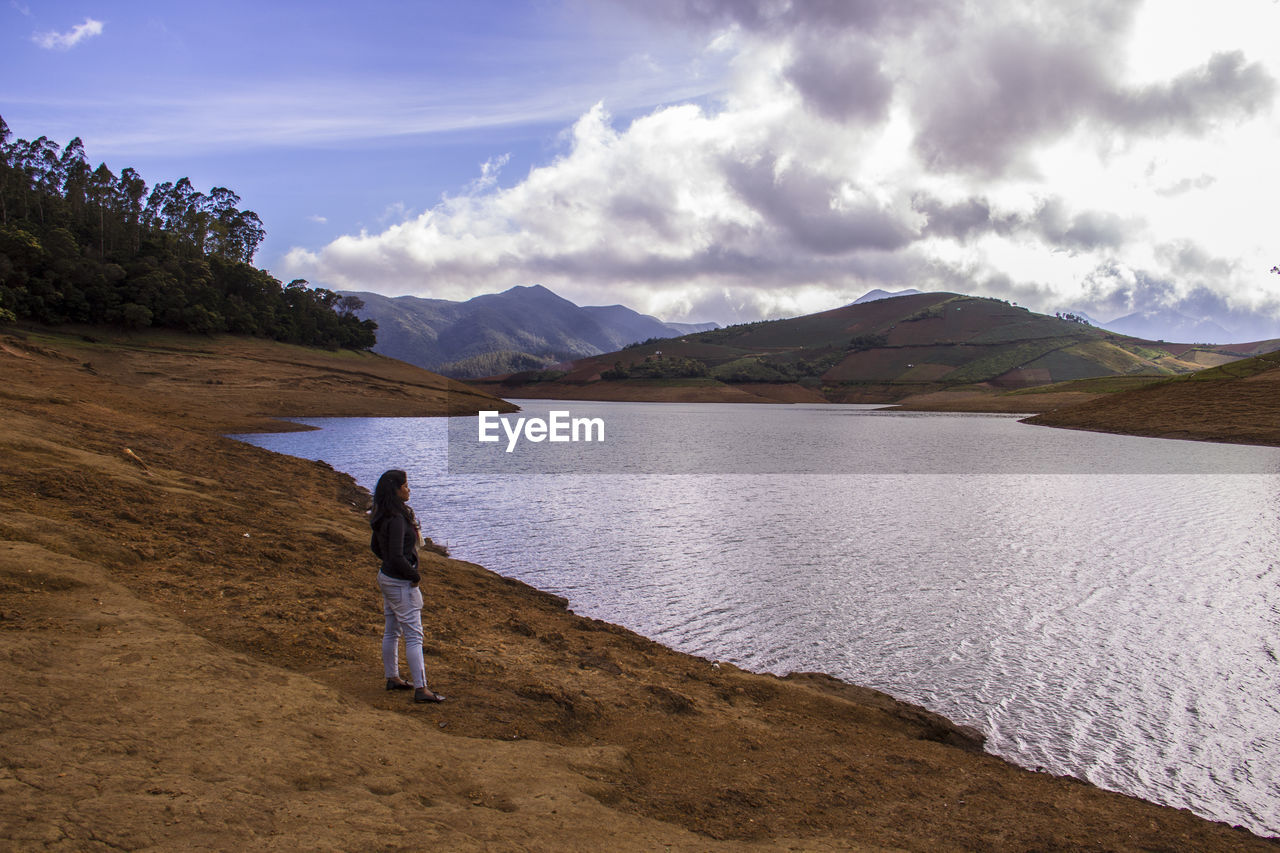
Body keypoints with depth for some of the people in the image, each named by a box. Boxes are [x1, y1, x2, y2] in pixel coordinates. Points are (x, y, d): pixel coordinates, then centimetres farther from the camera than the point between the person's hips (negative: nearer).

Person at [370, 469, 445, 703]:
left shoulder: (383, 517, 6)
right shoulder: (397, 519, -25)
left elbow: (375, 546, 18)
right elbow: (397, 556, -28)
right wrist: (414, 575, -15)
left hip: (386, 577, 10)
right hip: (400, 583, -10)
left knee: (392, 631, 19)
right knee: (414, 635, -6)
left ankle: (392, 678, 31)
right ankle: (421, 689, -3)